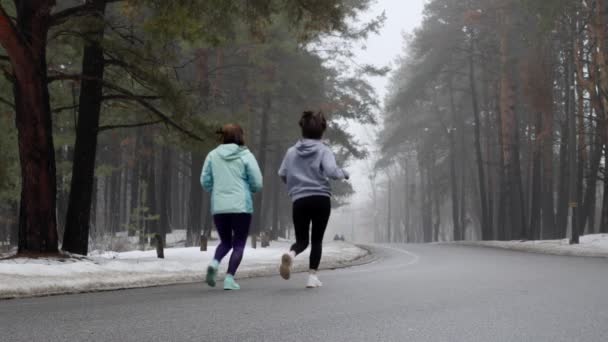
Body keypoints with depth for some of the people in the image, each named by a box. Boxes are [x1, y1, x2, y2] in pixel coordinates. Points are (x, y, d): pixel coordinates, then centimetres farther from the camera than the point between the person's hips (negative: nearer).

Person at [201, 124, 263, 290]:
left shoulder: (212, 155, 4)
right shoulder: (246, 156, -5)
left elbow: (205, 181, 5)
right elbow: (257, 184, -5)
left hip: (218, 207, 3)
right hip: (241, 206, -3)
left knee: (225, 241, 19)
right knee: (239, 243, 7)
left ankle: (214, 263, -9)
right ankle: (229, 278, -5)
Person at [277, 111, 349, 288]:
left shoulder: (291, 152, 8)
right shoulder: (324, 151, -3)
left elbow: (282, 174, 11)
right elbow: (331, 171, -17)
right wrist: (343, 173, 4)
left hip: (299, 201, 2)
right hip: (321, 199, -2)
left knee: (301, 240, 10)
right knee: (317, 239, 10)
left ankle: (291, 254, -23)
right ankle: (313, 276, 3)